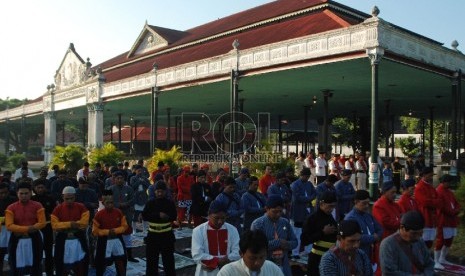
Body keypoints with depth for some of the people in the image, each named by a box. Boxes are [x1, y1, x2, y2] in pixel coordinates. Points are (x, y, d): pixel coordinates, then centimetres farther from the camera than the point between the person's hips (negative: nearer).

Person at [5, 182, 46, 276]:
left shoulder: (37, 206, -2)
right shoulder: (11, 208, 0)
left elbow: (42, 223, -9)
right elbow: (9, 226, -10)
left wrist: (21, 230, -13)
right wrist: (27, 228, -21)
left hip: (34, 239, 0)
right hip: (17, 241, 0)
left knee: (35, 267, 7)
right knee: (16, 268, 5)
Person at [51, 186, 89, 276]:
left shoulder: (81, 207, -3)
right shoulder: (58, 209, -2)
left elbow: (84, 223, -13)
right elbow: (55, 225, -10)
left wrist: (64, 226, -15)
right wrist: (69, 224, -21)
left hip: (78, 240, 0)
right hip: (63, 240, 0)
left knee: (81, 265, 8)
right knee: (62, 266, 9)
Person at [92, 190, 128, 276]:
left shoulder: (118, 212, -4)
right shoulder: (99, 214, -13)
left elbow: (124, 226, -1)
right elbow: (95, 231, -10)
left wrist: (115, 230, -18)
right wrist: (107, 232, -20)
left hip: (117, 240, 3)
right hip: (104, 241, -3)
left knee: (121, 262, 12)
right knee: (101, 263, 6)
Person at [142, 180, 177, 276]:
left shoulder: (170, 203, -1)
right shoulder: (150, 203, 1)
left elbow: (174, 217, -6)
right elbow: (144, 216, -11)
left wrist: (166, 216, -26)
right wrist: (158, 215, -21)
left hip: (167, 234, -1)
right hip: (153, 234, 1)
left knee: (168, 258, 5)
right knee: (151, 258, 8)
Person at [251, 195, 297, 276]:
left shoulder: (285, 222, 9)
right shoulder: (257, 224, -8)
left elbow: (294, 241, 14)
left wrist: (287, 244, -9)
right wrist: (278, 242, -18)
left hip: (284, 266, 5)